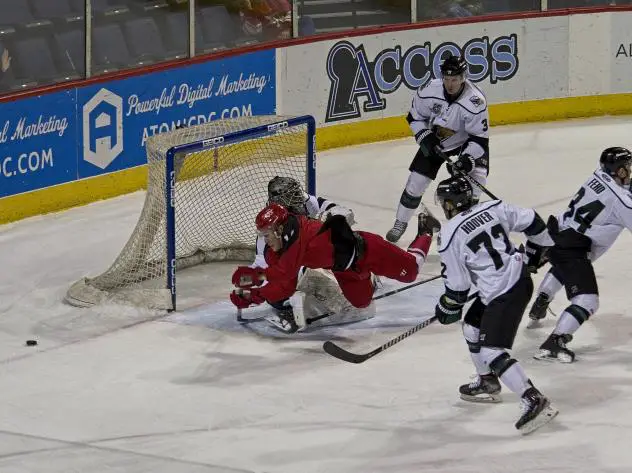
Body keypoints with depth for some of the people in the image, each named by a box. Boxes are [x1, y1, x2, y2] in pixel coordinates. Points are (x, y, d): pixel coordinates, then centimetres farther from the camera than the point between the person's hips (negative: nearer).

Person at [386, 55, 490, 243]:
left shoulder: (475, 101, -32)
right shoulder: (429, 91, -24)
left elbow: (480, 137, -25)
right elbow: (415, 116, -5)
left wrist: (468, 158, -37)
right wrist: (424, 136, -18)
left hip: (464, 144, -2)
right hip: (434, 141, 2)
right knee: (416, 181, -2)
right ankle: (400, 223, 18)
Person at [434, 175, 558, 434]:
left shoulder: (450, 235, -12)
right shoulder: (494, 208, 3)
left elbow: (457, 286, -7)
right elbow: (533, 222, 10)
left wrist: (447, 309, 12)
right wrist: (535, 253, 27)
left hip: (503, 294, -9)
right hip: (521, 276, 9)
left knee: (492, 351, -11)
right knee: (473, 326, 25)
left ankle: (534, 401, -22)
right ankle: (488, 384, 41)